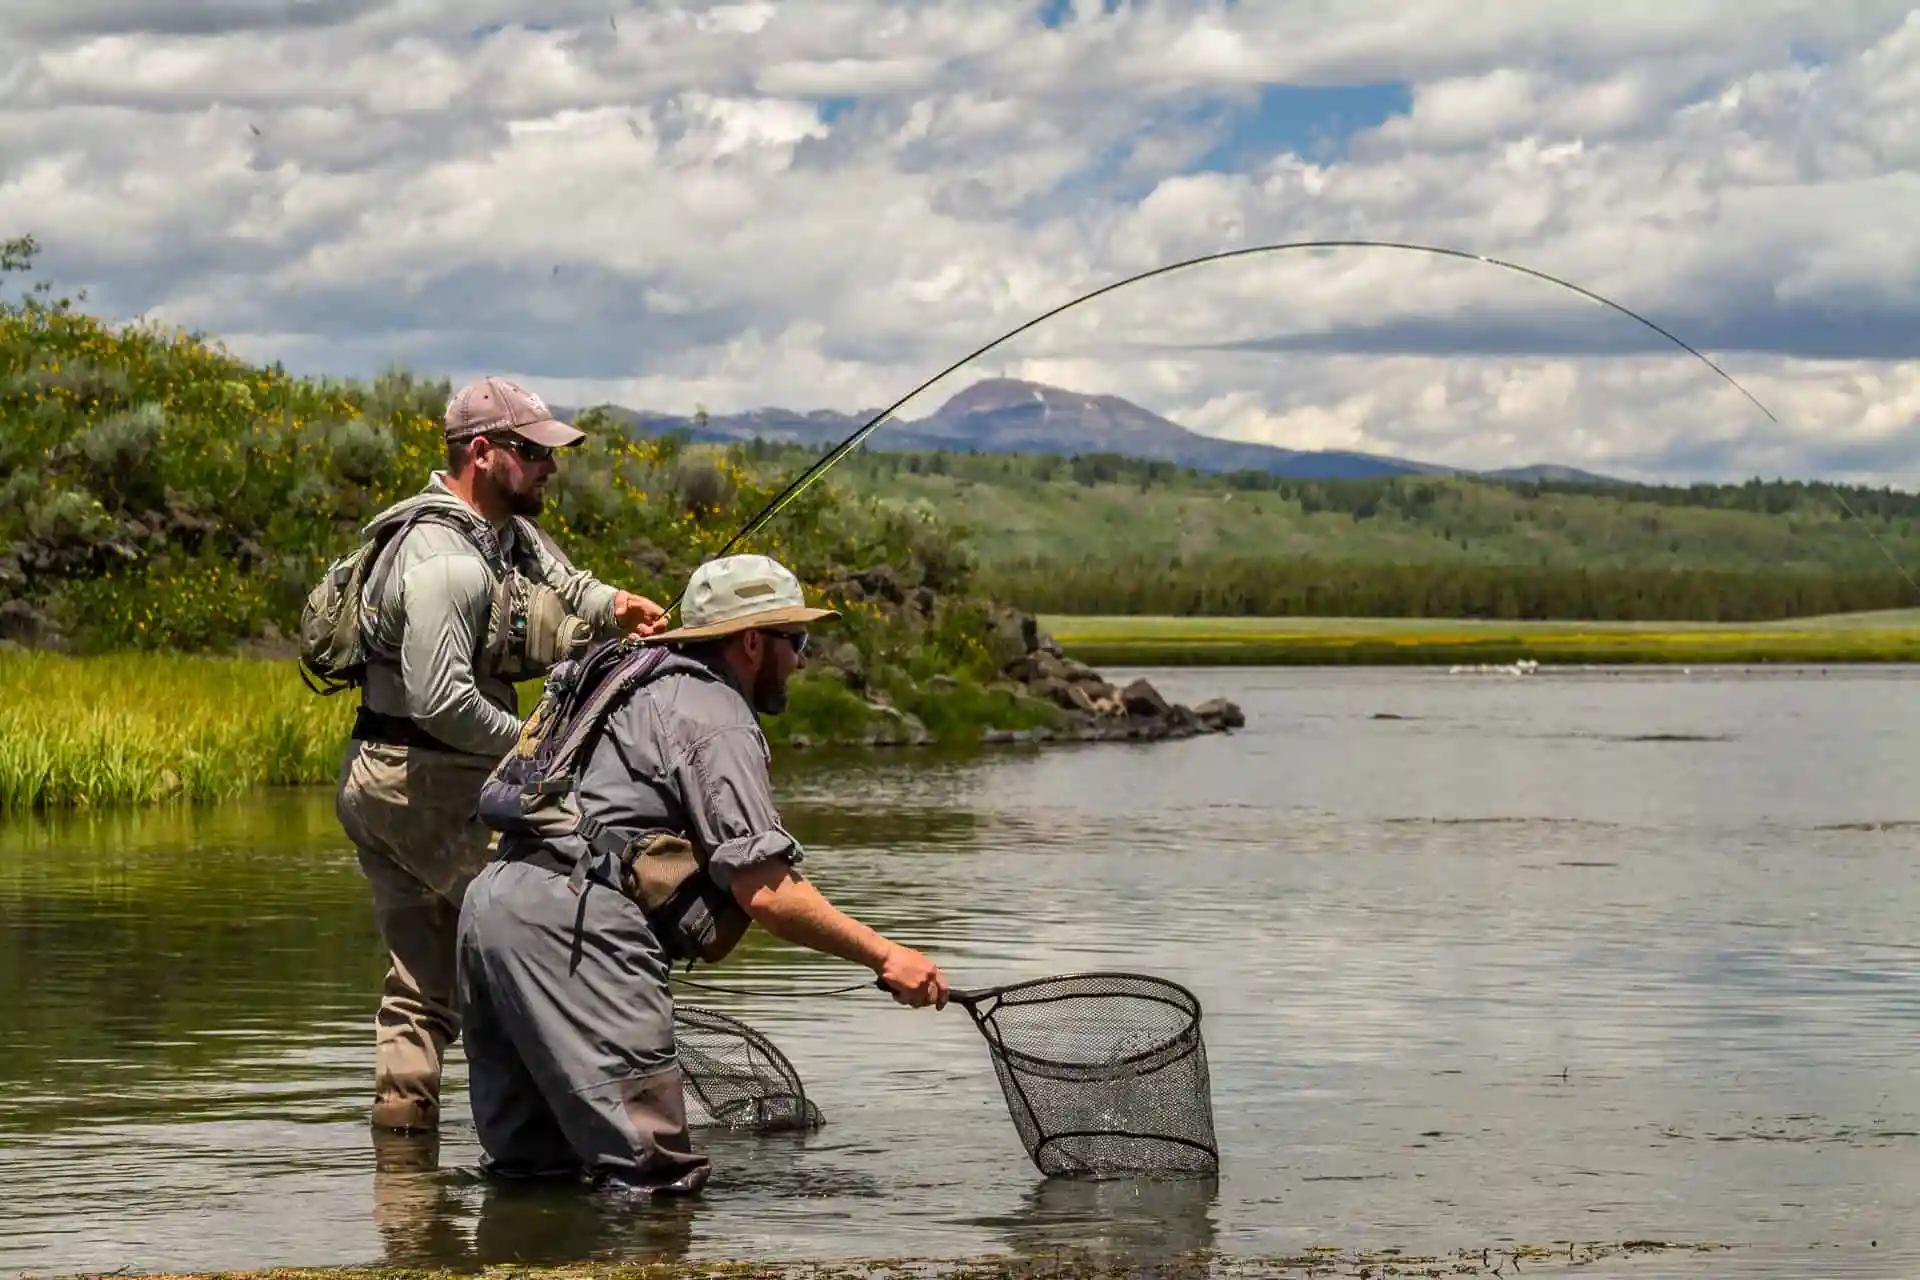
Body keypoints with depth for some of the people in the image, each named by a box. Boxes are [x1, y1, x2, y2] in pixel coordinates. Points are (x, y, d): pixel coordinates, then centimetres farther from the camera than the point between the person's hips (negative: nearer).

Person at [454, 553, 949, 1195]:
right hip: (573, 919, -10)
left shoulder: (645, 682, 25)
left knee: (531, 1167, 14)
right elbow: (764, 891, -13)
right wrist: (883, 955, -10)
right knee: (653, 1175, -10)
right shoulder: (717, 721, -4)